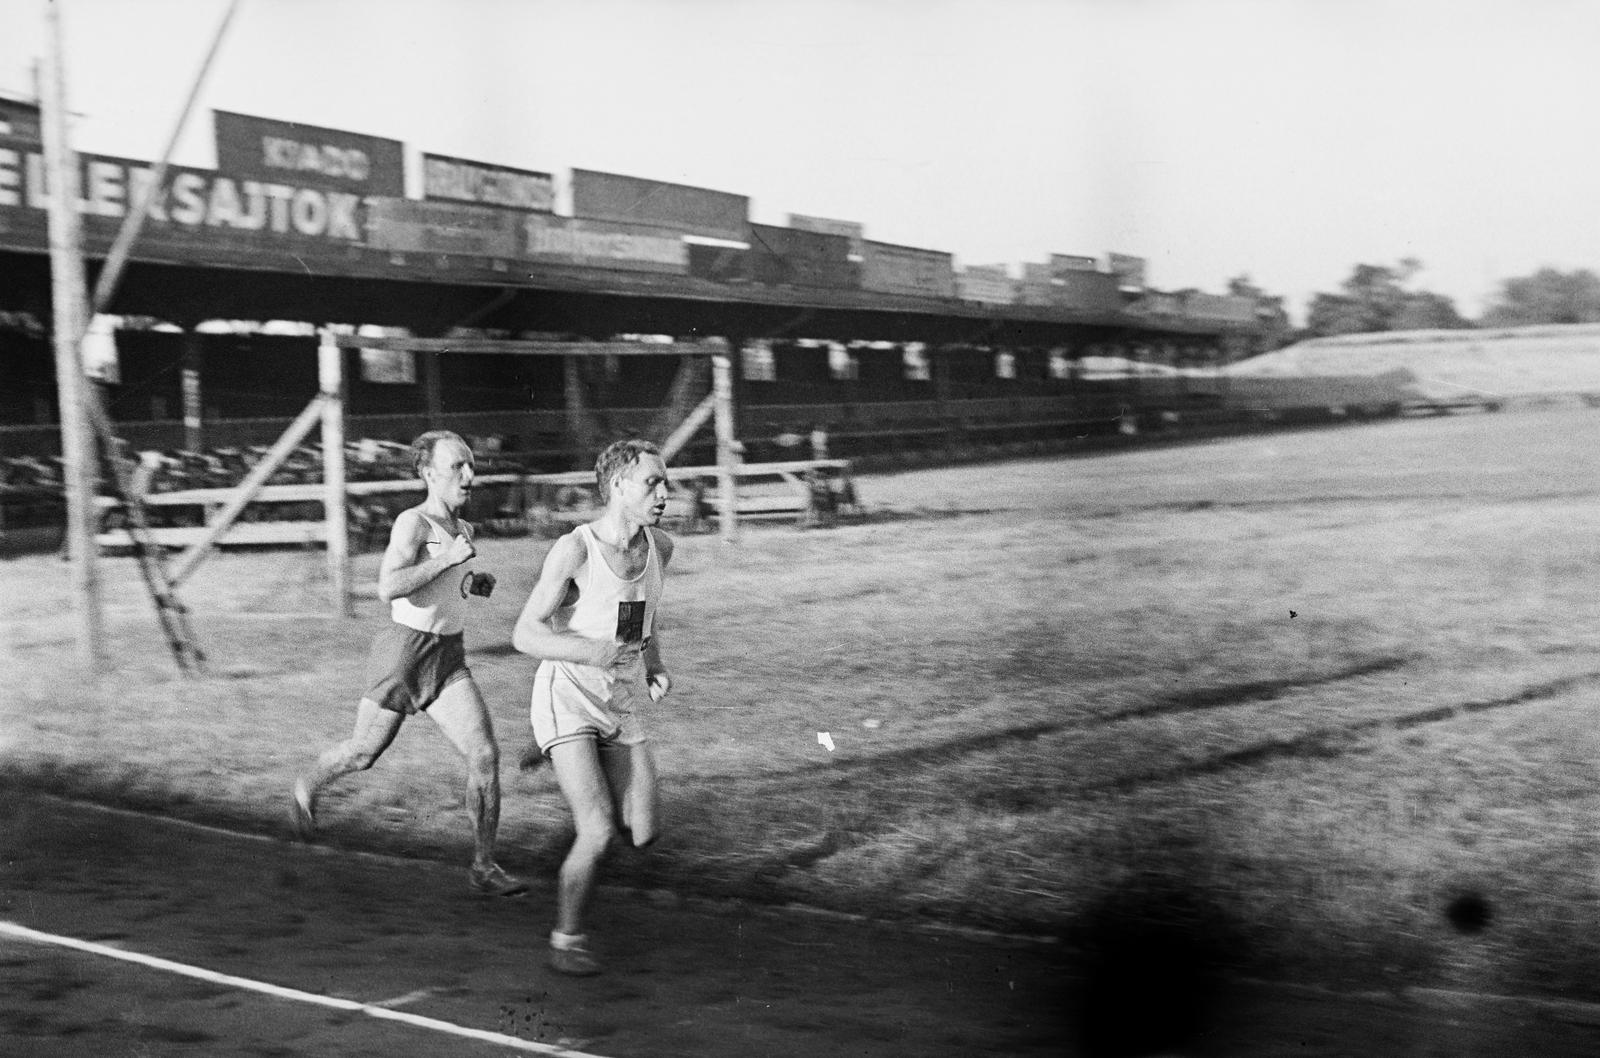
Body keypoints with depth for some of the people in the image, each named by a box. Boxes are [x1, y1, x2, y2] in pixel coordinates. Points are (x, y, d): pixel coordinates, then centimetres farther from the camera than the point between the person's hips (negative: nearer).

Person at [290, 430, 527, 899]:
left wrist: (472, 583, 9)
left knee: (486, 755, -11)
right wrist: (447, 559, -27)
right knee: (365, 753, 13)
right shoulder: (413, 522, -16)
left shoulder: (463, 528, 9)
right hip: (404, 653, -6)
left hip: (449, 660, 6)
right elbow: (389, 588, -30)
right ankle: (305, 790, 46)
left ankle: (484, 868, -3)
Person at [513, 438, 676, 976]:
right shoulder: (573, 549, -17)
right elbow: (524, 635, -16)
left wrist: (656, 668, 2)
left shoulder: (660, 547, 2)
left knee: (641, 835, 1)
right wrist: (592, 652, -31)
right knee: (599, 833, -16)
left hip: (623, 706, 6)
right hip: (568, 698, -6)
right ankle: (567, 940, 3)